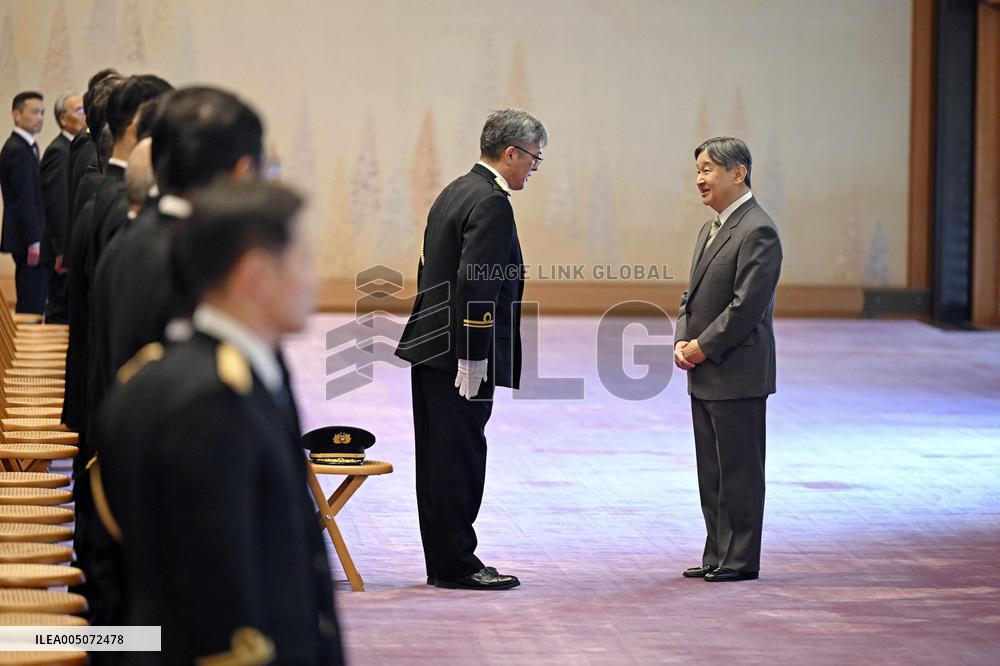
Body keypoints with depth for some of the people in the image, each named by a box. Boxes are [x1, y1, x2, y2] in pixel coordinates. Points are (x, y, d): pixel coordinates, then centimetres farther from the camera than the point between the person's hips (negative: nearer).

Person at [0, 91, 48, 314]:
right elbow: (24, 201, -19)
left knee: (30, 301, 12)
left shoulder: (25, 147, 15)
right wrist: (34, 243, -20)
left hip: (29, 239, 10)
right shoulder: (19, 151, -16)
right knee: (32, 304, -8)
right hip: (29, 239, -10)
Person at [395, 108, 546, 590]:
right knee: (460, 458, -4)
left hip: (430, 347, 10)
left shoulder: (454, 192, 15)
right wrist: (473, 356, -21)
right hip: (460, 353, -10)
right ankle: (456, 564, 1)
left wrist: (441, 336, 19)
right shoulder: (491, 203, -15)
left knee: (439, 458, 12)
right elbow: (474, 284, -22)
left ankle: (443, 562, 18)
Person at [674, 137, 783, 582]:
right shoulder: (710, 229, 17)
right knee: (711, 471, 13)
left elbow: (747, 306, -20)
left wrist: (702, 347, -15)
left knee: (739, 470, -3)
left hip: (737, 374, -10)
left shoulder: (758, 232, -14)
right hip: (704, 375, 10)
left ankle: (741, 559, 3)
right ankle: (718, 556, 19)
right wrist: (682, 341, 3)